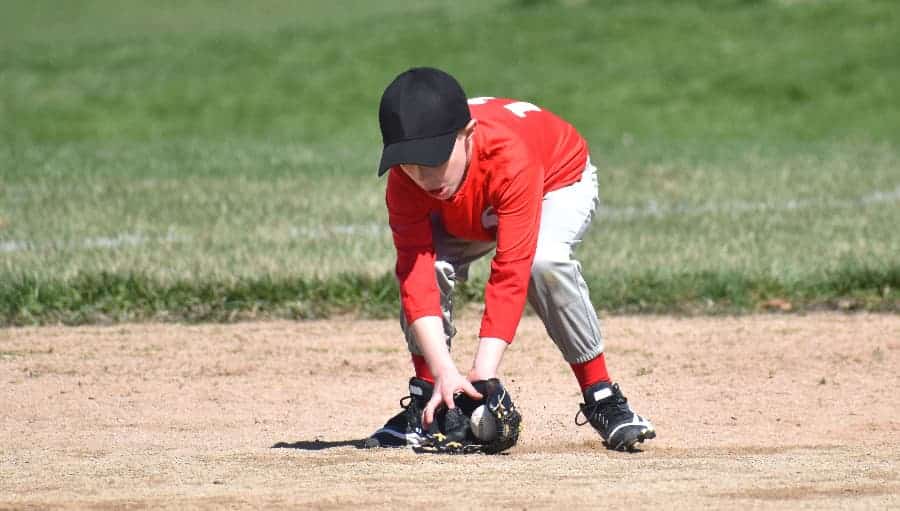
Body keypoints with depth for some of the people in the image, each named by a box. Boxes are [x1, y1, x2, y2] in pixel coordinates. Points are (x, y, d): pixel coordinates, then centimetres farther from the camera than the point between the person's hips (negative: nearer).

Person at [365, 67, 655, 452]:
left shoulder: (509, 157, -44)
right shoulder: (405, 182, -33)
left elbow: (510, 272, -47)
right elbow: (417, 279, -38)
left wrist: (483, 374, -52)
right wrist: (444, 373, -51)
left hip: (562, 179, -4)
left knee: (544, 260, -35)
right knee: (429, 264, -25)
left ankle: (602, 400, -21)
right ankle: (425, 405, -6)